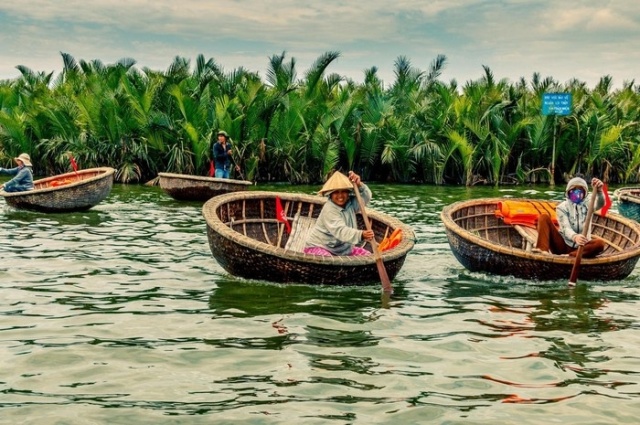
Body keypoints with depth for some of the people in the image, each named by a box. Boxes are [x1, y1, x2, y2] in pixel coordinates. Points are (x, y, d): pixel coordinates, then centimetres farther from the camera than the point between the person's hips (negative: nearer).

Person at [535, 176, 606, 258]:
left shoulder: (588, 204, 6)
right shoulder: (562, 207, 1)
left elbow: (600, 204, -20)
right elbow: (566, 228, -16)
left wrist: (599, 190, -45)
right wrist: (574, 237, -42)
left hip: (580, 246, 0)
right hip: (562, 244, 0)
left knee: (599, 244, -31)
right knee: (544, 217, -16)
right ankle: (543, 250, -36)